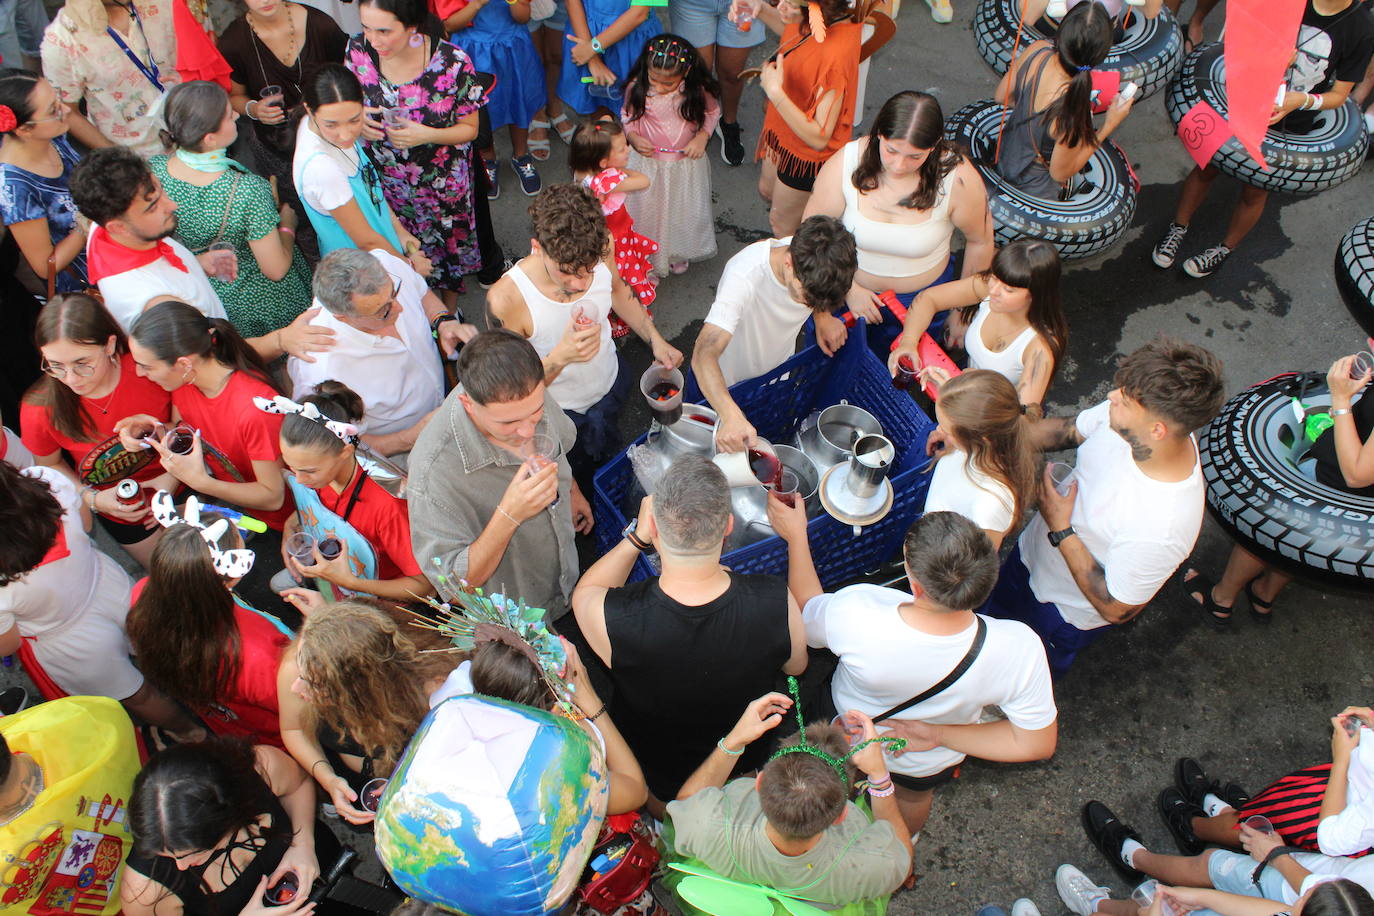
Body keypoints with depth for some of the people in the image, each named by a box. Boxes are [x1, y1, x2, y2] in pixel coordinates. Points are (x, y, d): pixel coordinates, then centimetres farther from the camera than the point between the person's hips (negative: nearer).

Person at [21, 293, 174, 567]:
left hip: (179, 483, 0)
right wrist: (93, 500, -19)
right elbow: (50, 465, -4)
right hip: (120, 511, 0)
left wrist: (175, 474, -22)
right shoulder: (40, 410, -25)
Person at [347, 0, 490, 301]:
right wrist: (358, 119, -21)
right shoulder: (358, 49, -17)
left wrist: (427, 135, -32)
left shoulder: (453, 62, -27)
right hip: (385, 178, 2)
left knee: (450, 242, 20)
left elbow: (469, 128, -13)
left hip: (443, 182, -2)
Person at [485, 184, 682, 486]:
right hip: (559, 413, -4)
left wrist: (655, 339, -7)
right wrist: (561, 356, -48)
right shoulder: (505, 299, -41)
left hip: (612, 380, 5)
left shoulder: (601, 250, -26)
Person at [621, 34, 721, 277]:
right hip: (647, 163, 0)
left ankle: (678, 254, 47)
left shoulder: (697, 90, -20)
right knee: (646, 211, 15)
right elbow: (627, 115, -1)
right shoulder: (637, 87, -20)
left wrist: (702, 137, -17)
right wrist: (633, 137, -20)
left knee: (683, 210, 19)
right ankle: (647, 256, 40)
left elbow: (713, 112, -1)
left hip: (686, 164, 1)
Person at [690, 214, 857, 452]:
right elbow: (704, 354, -54)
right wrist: (732, 416, -69)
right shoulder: (744, 275, -43)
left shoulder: (816, 260, -25)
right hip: (729, 386, -5)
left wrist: (823, 316, -16)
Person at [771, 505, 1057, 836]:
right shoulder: (1018, 648, -40)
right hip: (931, 765, 1)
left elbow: (806, 608, -19)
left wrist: (796, 536, -8)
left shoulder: (853, 613, -44)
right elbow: (1037, 744, -24)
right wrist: (937, 734, -22)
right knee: (915, 798, 39)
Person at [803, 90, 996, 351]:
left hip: (924, 298, 0)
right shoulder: (844, 165, -23)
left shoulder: (959, 179, -25)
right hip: (849, 289, 1)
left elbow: (980, 241, -8)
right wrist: (849, 289, -16)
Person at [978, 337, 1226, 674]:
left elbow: (1117, 609, -29)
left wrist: (1062, 532, -29)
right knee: (995, 609, 33)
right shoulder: (1124, 419, -28)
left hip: (1065, 612, -5)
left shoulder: (1161, 527, -45)